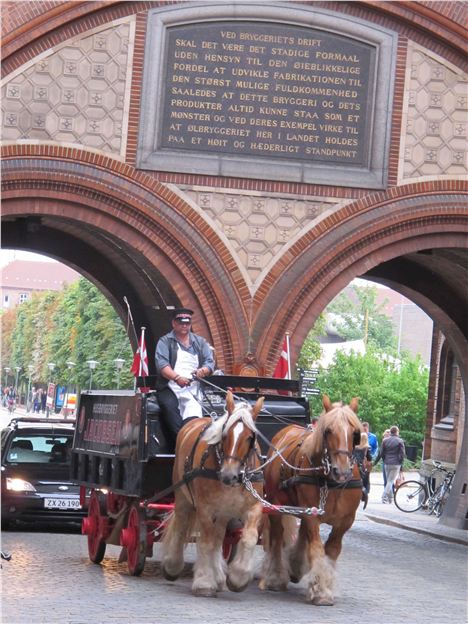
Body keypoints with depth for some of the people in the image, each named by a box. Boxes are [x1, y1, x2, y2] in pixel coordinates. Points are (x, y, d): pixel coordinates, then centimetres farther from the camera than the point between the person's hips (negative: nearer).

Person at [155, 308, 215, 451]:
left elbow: (210, 362, 12)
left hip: (193, 388, 2)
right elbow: (161, 364, -7)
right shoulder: (165, 341, 9)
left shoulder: (200, 342, 21)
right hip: (170, 387, -2)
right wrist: (177, 377, -24)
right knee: (168, 406, -34)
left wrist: (203, 370, -13)